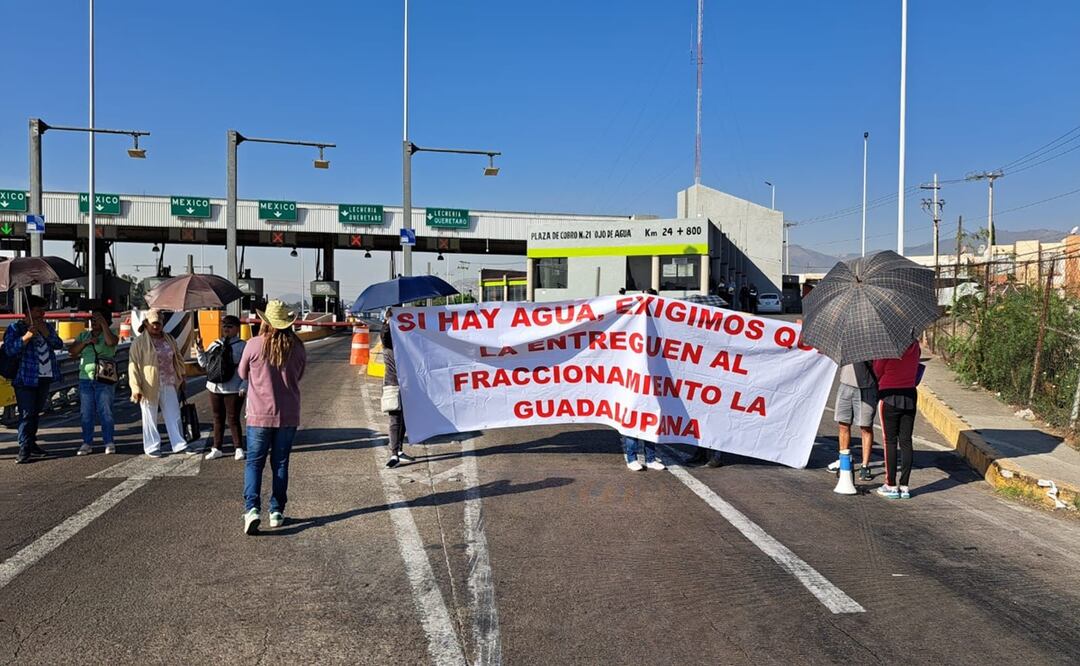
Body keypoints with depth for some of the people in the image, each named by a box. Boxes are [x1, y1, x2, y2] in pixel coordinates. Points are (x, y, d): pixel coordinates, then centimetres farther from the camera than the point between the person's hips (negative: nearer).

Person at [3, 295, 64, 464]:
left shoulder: (47, 327, 12)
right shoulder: (15, 328, -4)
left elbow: (59, 345, 3)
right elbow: (9, 350, -15)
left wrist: (46, 333, -11)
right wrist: (27, 336, -25)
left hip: (45, 377, 5)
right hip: (25, 379, -5)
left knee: (36, 413, 14)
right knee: (26, 414, -8)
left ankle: (31, 443, 24)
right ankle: (24, 450, -7)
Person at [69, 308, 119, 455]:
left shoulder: (110, 333, 1)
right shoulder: (83, 335, 15)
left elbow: (111, 342, -22)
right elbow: (72, 351, 6)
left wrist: (104, 324, -15)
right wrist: (86, 342, -8)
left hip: (104, 380, -5)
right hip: (85, 378, 5)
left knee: (105, 412, -4)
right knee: (86, 413, 7)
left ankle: (109, 443, 3)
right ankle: (87, 443, 14)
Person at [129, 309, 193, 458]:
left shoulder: (169, 339, 10)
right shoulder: (139, 342, -7)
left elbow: (177, 358, 22)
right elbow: (133, 366, -9)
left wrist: (181, 375, 17)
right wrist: (136, 388, -15)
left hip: (169, 385, 5)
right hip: (149, 386, -5)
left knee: (174, 415, 7)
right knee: (150, 417, 6)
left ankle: (179, 444, 13)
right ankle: (152, 447, 16)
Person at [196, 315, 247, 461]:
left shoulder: (242, 346, -6)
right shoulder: (215, 344, 9)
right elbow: (204, 363, 12)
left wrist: (243, 387, -14)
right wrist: (200, 350, -4)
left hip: (233, 390, -5)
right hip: (215, 388, 5)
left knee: (233, 419, 0)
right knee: (218, 419, 13)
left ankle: (239, 448, 12)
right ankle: (216, 448, 21)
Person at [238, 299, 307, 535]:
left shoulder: (254, 345, -9)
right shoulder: (297, 347, -4)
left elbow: (243, 374, 6)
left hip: (259, 415, -2)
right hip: (288, 416, 2)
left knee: (254, 462, 7)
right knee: (280, 463, 12)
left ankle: (252, 508, -8)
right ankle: (277, 511, 15)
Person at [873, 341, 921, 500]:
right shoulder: (915, 345, 0)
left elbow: (877, 371, -7)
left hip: (889, 396, -4)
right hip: (910, 395, 5)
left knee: (890, 441, 3)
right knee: (906, 441, 8)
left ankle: (891, 486, 6)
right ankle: (904, 486, 11)